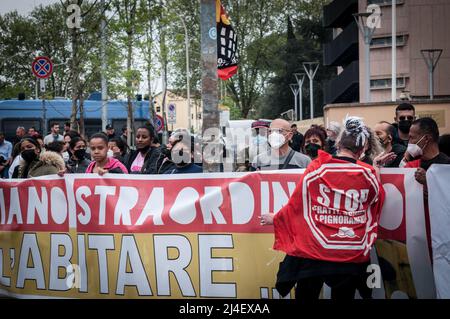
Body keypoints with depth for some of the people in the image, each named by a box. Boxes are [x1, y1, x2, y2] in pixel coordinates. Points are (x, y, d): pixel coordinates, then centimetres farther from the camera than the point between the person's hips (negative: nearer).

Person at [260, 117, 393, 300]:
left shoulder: (316, 169, -7)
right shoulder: (369, 175, -3)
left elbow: (296, 204, 3)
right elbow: (376, 198, 19)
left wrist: (275, 218, 20)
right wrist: (376, 167, 29)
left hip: (313, 251, -1)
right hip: (352, 256, 1)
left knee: (306, 296, 14)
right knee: (343, 296, 15)